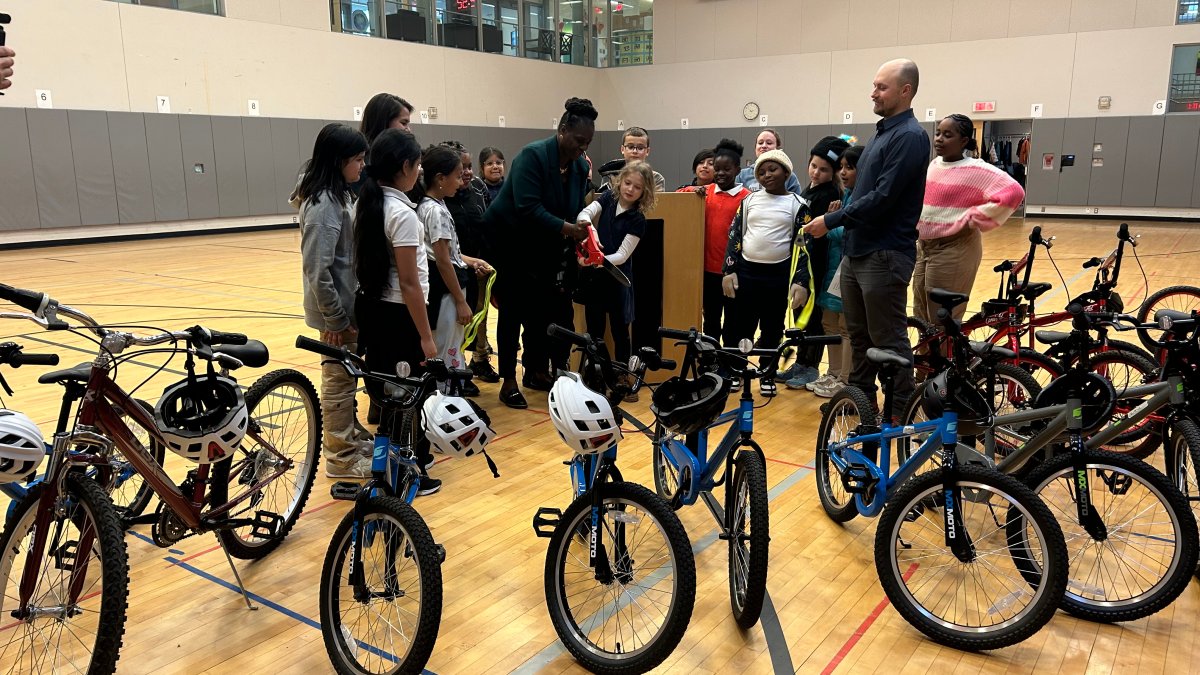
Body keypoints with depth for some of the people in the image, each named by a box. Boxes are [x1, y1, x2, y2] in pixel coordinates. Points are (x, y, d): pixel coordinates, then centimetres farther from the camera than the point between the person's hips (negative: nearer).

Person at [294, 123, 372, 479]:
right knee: (339, 379, 3)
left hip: (349, 302, 9)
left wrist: (345, 312, 13)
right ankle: (341, 456, 15)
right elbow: (317, 269, -24)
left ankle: (348, 437, 35)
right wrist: (335, 319, -19)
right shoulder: (324, 203, -21)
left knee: (345, 376, 20)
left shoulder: (340, 194, 9)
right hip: (338, 308, -9)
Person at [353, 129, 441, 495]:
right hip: (397, 313, -9)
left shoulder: (366, 204, 6)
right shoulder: (402, 213, -20)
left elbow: (367, 260, 11)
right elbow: (408, 282, -20)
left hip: (370, 306, 9)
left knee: (386, 388, 19)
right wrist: (426, 336, -16)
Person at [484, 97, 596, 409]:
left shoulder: (581, 167, -1)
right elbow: (528, 208, -31)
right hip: (509, 241, -6)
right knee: (513, 311, -3)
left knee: (543, 311, 8)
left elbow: (577, 211, 3)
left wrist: (580, 240, -12)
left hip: (544, 248, 6)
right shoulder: (532, 156, -22)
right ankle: (508, 381, 5)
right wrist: (565, 228, -39)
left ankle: (536, 371, 23)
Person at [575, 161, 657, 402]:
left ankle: (622, 378, 17)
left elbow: (623, 255, -16)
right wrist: (588, 226, -36)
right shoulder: (608, 198, 1)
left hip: (617, 278, -3)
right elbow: (585, 213, -14)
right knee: (594, 329, 9)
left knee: (620, 330, 4)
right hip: (594, 275, 3)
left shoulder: (637, 220, -9)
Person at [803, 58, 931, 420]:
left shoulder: (910, 136, -14)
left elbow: (883, 197, -21)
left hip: (885, 255, -9)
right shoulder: (882, 132, 16)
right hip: (857, 252, 9)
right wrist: (842, 213, 10)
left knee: (888, 340, -1)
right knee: (860, 335, 17)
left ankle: (900, 413, 11)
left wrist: (831, 221, -16)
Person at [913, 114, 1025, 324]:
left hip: (954, 250, -7)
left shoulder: (976, 170, -15)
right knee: (921, 316, 16)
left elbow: (1013, 192, -25)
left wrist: (973, 219, -19)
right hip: (923, 247, 8)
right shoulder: (934, 164, 8)